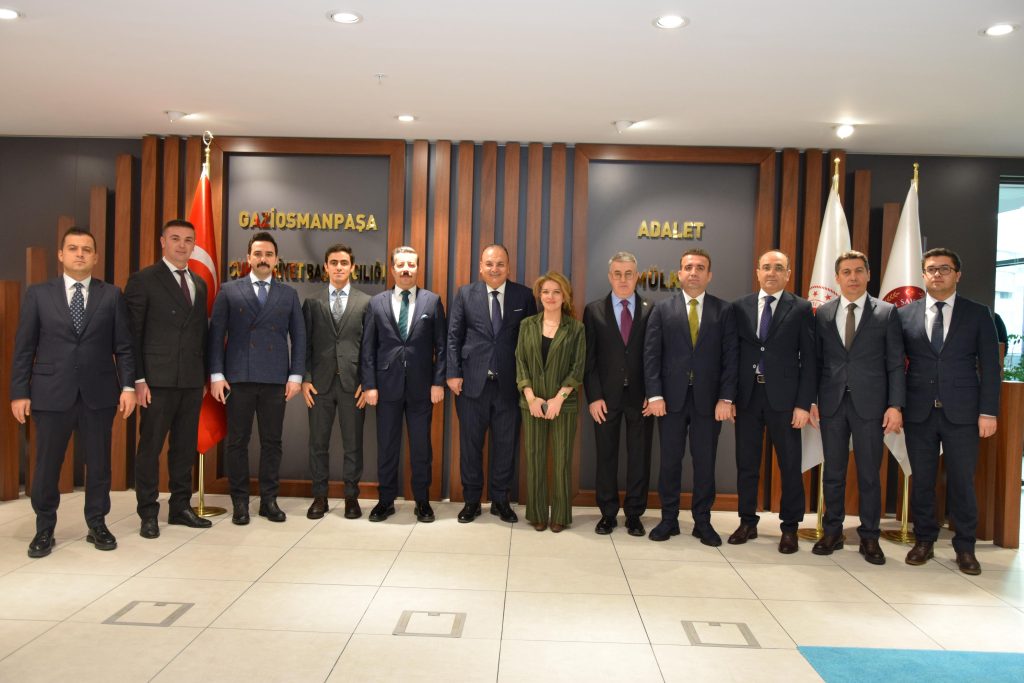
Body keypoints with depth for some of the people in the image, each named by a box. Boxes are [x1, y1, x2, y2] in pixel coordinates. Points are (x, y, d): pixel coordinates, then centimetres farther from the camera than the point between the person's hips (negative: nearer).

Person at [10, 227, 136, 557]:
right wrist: (19, 393, -1)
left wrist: (128, 385, -5)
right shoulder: (38, 294, 5)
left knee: (99, 463, 8)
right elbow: (23, 348, 4)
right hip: (51, 393, 0)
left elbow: (123, 346, 4)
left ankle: (97, 524, 22)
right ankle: (44, 530, 21)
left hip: (99, 394, 0)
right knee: (47, 465, 6)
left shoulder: (111, 295, 5)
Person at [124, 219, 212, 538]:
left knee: (185, 447, 10)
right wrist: (138, 379, -11)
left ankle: (180, 507, 20)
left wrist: (204, 375, 12)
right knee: (151, 446, 2)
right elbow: (132, 334, -5)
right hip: (159, 380, -5)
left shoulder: (199, 284, 15)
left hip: (192, 380, 5)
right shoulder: (143, 280, -2)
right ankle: (148, 513, 12)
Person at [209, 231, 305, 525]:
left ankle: (269, 499, 15)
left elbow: (298, 337, 8)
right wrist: (216, 375, -4)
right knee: (237, 442, 4)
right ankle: (239, 502, 14)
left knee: (272, 442, 6)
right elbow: (216, 335, 3)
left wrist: (296, 376, 0)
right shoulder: (229, 291, 6)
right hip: (238, 378, -1)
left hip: (276, 380, 1)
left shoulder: (288, 294, 10)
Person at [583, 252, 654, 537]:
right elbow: (589, 358, 0)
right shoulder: (594, 310, 3)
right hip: (606, 396, 0)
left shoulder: (651, 310, 3)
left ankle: (634, 514, 18)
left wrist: (653, 393, -5)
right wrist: (594, 396, -7)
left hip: (640, 396, 0)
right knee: (606, 456, 7)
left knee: (639, 457, 6)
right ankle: (608, 513, 19)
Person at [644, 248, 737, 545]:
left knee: (705, 463, 7)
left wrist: (726, 398, -8)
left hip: (709, 399, 0)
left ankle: (703, 521, 19)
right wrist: (654, 395, -8)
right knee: (670, 461, 7)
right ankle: (669, 519, 18)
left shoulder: (724, 310, 5)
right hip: (672, 398, 0)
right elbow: (651, 355, 0)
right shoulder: (662, 309, 5)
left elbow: (730, 357, 0)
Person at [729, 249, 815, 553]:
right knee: (746, 463, 10)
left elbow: (809, 359, -2)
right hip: (747, 395, 2)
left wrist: (804, 403, -8)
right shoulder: (740, 306, 6)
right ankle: (747, 522, 23)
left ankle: (790, 528, 18)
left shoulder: (801, 308, 0)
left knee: (790, 465, 6)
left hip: (784, 397, -2)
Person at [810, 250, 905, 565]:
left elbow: (895, 364, 0)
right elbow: (816, 361, 9)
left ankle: (869, 537, 17)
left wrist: (896, 405, -7)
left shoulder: (887, 312, 2)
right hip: (832, 403, 2)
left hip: (870, 405, -2)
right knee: (833, 472, 8)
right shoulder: (823, 313, 8)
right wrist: (811, 399, 2)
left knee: (869, 474, 5)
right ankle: (832, 532, 20)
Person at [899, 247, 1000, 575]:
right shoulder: (905, 314, 6)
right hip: (919, 412, 1)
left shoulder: (978, 314, 5)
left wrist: (988, 411, -5)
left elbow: (989, 366, 2)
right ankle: (924, 541, 21)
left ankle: (965, 548, 18)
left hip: (962, 412, -1)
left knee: (962, 481, 4)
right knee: (921, 480, 8)